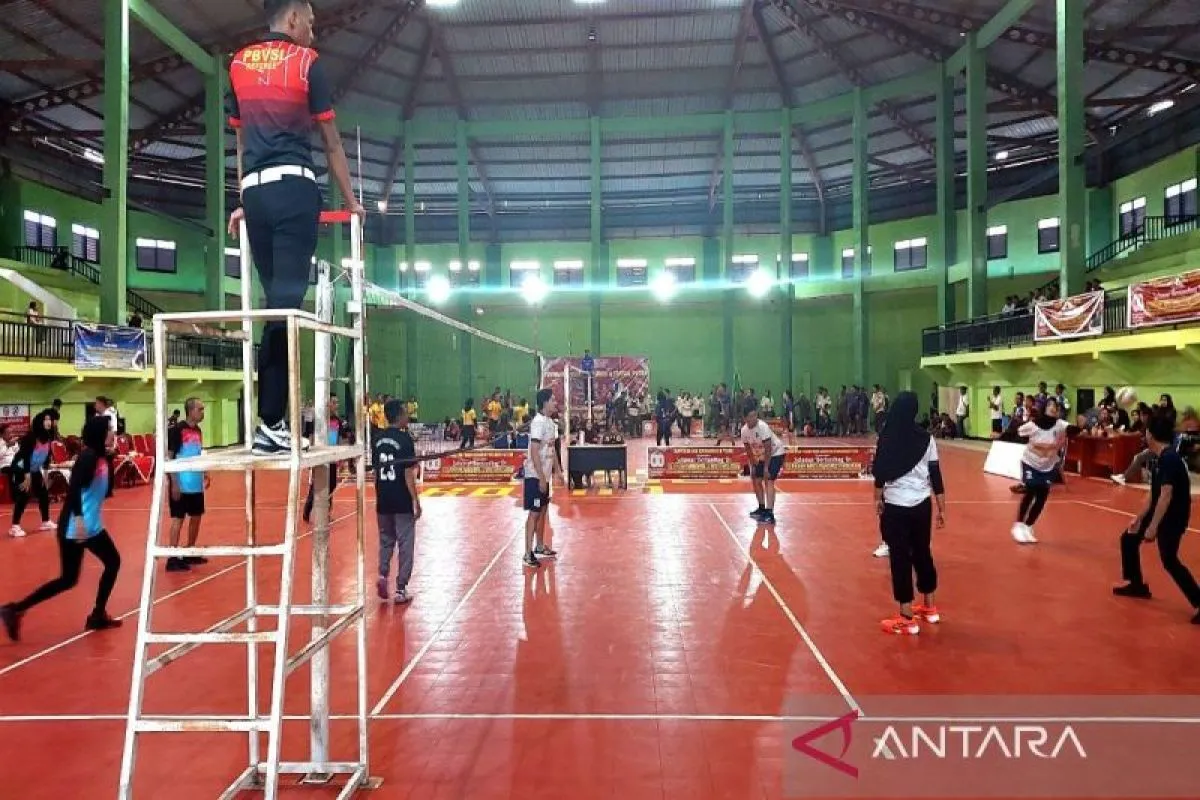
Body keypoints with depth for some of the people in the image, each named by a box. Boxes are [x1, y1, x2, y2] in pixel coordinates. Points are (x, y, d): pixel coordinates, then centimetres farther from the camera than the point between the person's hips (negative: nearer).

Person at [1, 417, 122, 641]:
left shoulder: (100, 457, 9)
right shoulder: (88, 456, -16)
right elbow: (73, 488, -28)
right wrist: (79, 519, -32)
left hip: (92, 526, 9)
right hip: (75, 528, -9)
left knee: (113, 562, 12)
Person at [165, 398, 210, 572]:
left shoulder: (198, 430, 10)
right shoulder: (177, 430, -13)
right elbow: (169, 457, -15)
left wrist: (204, 474, 13)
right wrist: (174, 483, -18)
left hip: (196, 484, 8)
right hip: (181, 485, -8)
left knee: (196, 517, 13)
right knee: (178, 519, -4)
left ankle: (190, 553, 25)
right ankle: (173, 559, 1)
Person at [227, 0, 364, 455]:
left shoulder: (238, 64, 19)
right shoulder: (306, 61, 4)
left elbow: (240, 141, 22)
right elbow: (331, 143, 6)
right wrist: (350, 200, 15)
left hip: (255, 191, 6)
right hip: (294, 186, -5)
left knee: (273, 300, 8)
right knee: (287, 301, -11)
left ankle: (271, 419, 6)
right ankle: (269, 423, -15)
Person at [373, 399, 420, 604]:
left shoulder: (379, 438, 5)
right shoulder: (404, 438, -13)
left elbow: (376, 470, 10)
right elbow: (408, 473, -15)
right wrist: (416, 501, -10)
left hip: (383, 501, 6)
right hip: (402, 502, -5)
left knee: (386, 540, 21)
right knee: (405, 544, 5)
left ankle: (383, 574, 2)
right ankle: (401, 589, 9)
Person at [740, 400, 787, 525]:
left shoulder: (762, 427, -29)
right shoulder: (744, 430, -11)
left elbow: (768, 449, -27)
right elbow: (749, 449, 3)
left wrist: (766, 467, -25)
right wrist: (753, 465, 1)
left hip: (775, 453, -7)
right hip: (762, 456, 7)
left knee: (768, 481, -18)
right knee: (756, 481, 9)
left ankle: (770, 514, -23)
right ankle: (762, 508, 27)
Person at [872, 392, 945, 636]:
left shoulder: (886, 438, -8)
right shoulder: (926, 438, -1)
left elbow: (880, 473, -6)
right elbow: (935, 475, 1)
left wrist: (878, 499, 8)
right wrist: (942, 509, 8)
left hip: (896, 506, -3)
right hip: (921, 505, 4)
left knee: (900, 559, 2)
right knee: (923, 554, 18)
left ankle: (907, 619, 7)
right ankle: (930, 608, 31)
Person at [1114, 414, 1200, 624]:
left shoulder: (1169, 459, -25)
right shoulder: (1162, 458, 6)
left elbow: (1166, 495, -30)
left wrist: (1153, 527, -29)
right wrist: (1140, 517, 15)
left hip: (1173, 517, -10)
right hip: (1160, 512, 10)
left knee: (1169, 560, -12)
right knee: (1128, 539, 16)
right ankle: (1137, 585, 28)